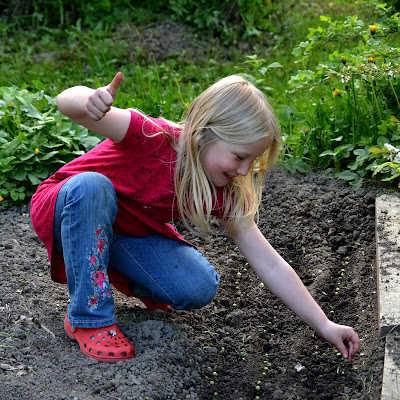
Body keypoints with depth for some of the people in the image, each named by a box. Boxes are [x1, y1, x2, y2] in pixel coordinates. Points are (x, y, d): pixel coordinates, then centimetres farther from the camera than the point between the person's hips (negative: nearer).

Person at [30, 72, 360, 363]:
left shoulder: (223, 193, -16)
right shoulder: (152, 138, -34)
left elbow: (270, 264, -13)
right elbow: (67, 102, -43)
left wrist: (324, 326, -15)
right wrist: (91, 101, -69)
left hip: (129, 233, 4)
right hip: (66, 209, -4)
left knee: (200, 288, -20)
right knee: (92, 185, -41)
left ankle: (122, 276, 12)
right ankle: (89, 317, -25)